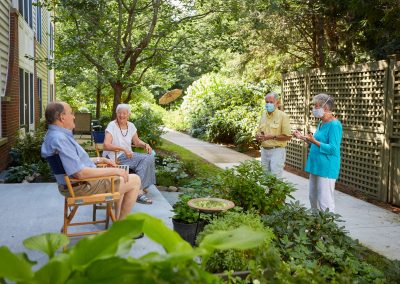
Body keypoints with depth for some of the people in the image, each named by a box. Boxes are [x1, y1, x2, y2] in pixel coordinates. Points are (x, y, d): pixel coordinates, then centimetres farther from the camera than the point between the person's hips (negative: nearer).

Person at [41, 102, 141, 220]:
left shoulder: (54, 135, 9)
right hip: (83, 187, -11)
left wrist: (99, 160, 14)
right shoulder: (59, 139, -26)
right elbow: (80, 173, -30)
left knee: (121, 177, 28)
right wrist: (114, 171, -22)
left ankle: (118, 218, 29)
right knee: (135, 181, -5)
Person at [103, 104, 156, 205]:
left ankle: (140, 189, -15)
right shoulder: (112, 126, -10)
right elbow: (106, 145, -22)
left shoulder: (131, 126, 10)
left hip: (128, 155, 7)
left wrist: (145, 144, -1)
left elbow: (137, 141, 21)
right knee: (146, 159, -24)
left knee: (149, 157, -16)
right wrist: (123, 149, -32)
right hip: (114, 158, -7)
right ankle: (138, 192, -19)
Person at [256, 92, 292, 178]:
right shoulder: (263, 114, 11)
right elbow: (258, 132, 19)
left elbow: (288, 136, -11)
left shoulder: (283, 116, -8)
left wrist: (272, 137, -18)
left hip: (277, 150, -6)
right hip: (264, 150, 6)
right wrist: (258, 136, -4)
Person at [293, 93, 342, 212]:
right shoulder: (321, 123, 13)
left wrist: (314, 141, -27)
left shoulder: (334, 125, -16)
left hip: (326, 168, -10)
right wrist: (303, 138, 16)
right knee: (313, 198, 17)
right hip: (316, 166, 10)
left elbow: (332, 149, -21)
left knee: (325, 202, -5)